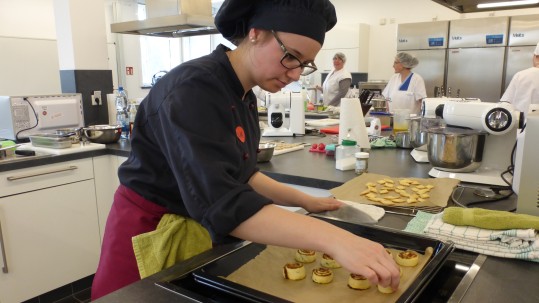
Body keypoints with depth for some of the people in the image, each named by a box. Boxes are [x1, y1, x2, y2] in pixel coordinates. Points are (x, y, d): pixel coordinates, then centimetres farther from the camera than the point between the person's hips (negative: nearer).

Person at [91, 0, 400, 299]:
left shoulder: (245, 97, 1)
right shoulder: (194, 88, -27)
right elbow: (219, 201, -38)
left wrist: (305, 201, 1)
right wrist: (333, 239, -44)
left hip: (201, 230, 8)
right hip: (150, 231, -7)